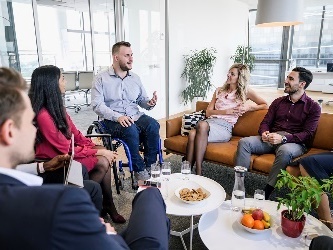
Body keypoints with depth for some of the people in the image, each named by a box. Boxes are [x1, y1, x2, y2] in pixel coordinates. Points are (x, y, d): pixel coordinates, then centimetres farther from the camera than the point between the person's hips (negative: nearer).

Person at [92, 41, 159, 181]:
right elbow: (97, 105, -10)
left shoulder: (135, 78, 16)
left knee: (153, 125, -27)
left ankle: (150, 165, -14)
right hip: (113, 121, -4)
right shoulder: (101, 79, 1)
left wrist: (149, 103, -9)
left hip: (135, 116, 4)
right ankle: (139, 169, -16)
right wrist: (118, 117, -24)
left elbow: (142, 100, 17)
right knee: (131, 130, -35)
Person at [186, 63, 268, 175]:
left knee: (202, 125, -38)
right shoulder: (219, 90, 22)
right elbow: (208, 112, 15)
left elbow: (265, 105, 16)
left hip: (225, 127, -3)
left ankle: (198, 172, -37)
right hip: (211, 121, 4)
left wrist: (248, 107, -1)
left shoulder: (245, 92, 13)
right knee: (192, 134, -34)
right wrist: (225, 111, 0)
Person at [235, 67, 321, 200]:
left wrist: (283, 138, -22)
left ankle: (266, 194, -32)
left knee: (285, 150, -40)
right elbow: (265, 122, 15)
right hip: (271, 138, 4)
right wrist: (264, 133, -11)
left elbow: (308, 134, -5)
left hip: (295, 142, -4)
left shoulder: (313, 106, 6)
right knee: (244, 142, -22)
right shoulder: (278, 101, 20)